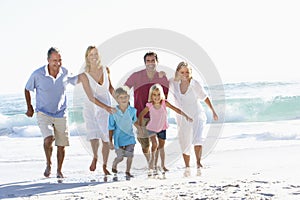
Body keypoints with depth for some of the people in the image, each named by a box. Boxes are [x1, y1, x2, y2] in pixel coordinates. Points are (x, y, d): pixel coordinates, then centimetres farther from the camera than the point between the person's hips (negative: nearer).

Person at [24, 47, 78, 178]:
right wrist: (29, 107, 8)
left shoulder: (65, 73, -6)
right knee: (49, 139, -24)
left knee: (61, 145, 5)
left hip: (61, 114, 3)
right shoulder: (37, 74, -14)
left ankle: (59, 171, 27)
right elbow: (27, 89, 4)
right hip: (43, 114, -3)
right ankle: (48, 164, 4)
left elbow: (76, 80, 16)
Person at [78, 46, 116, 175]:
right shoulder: (84, 76, -13)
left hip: (106, 109, 3)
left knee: (106, 140, -1)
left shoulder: (105, 70, -2)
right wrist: (106, 107, -25)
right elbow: (91, 97, -16)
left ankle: (104, 166, 18)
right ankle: (95, 157, 14)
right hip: (91, 109, -2)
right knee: (93, 137, -19)